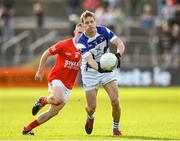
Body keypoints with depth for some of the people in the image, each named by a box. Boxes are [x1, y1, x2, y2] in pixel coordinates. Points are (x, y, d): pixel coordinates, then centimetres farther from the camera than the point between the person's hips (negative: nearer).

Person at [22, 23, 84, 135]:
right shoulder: (64, 45, -10)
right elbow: (46, 54, 1)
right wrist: (40, 72, 1)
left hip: (68, 85, 5)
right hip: (56, 78, -5)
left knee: (54, 111, 0)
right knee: (59, 99, -34)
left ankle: (28, 128, 11)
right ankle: (43, 101, 0)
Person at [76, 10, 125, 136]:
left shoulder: (103, 31, -12)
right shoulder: (81, 42, -22)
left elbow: (120, 44, -16)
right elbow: (89, 60, -35)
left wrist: (118, 55, -38)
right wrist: (98, 67, -56)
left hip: (106, 68, 2)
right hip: (90, 72, -2)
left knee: (115, 101, -13)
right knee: (92, 107, -2)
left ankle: (116, 127, 11)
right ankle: (90, 117, 37)